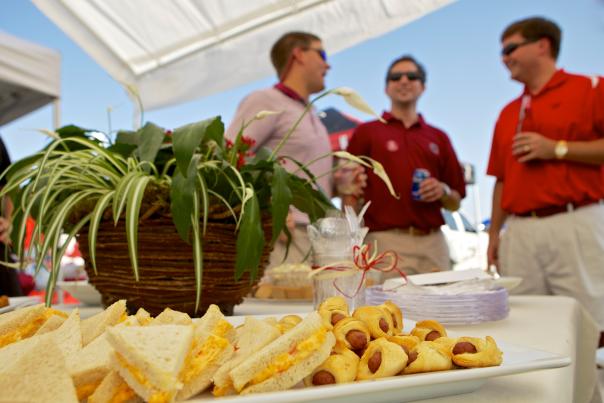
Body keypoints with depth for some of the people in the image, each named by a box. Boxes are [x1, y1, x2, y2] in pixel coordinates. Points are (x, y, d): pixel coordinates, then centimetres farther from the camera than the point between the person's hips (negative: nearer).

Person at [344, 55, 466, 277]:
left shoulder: (438, 137, 17)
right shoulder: (367, 132, 6)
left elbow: (455, 203, 18)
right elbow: (350, 194, 0)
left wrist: (443, 191, -3)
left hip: (434, 243, 4)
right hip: (387, 242, -4)